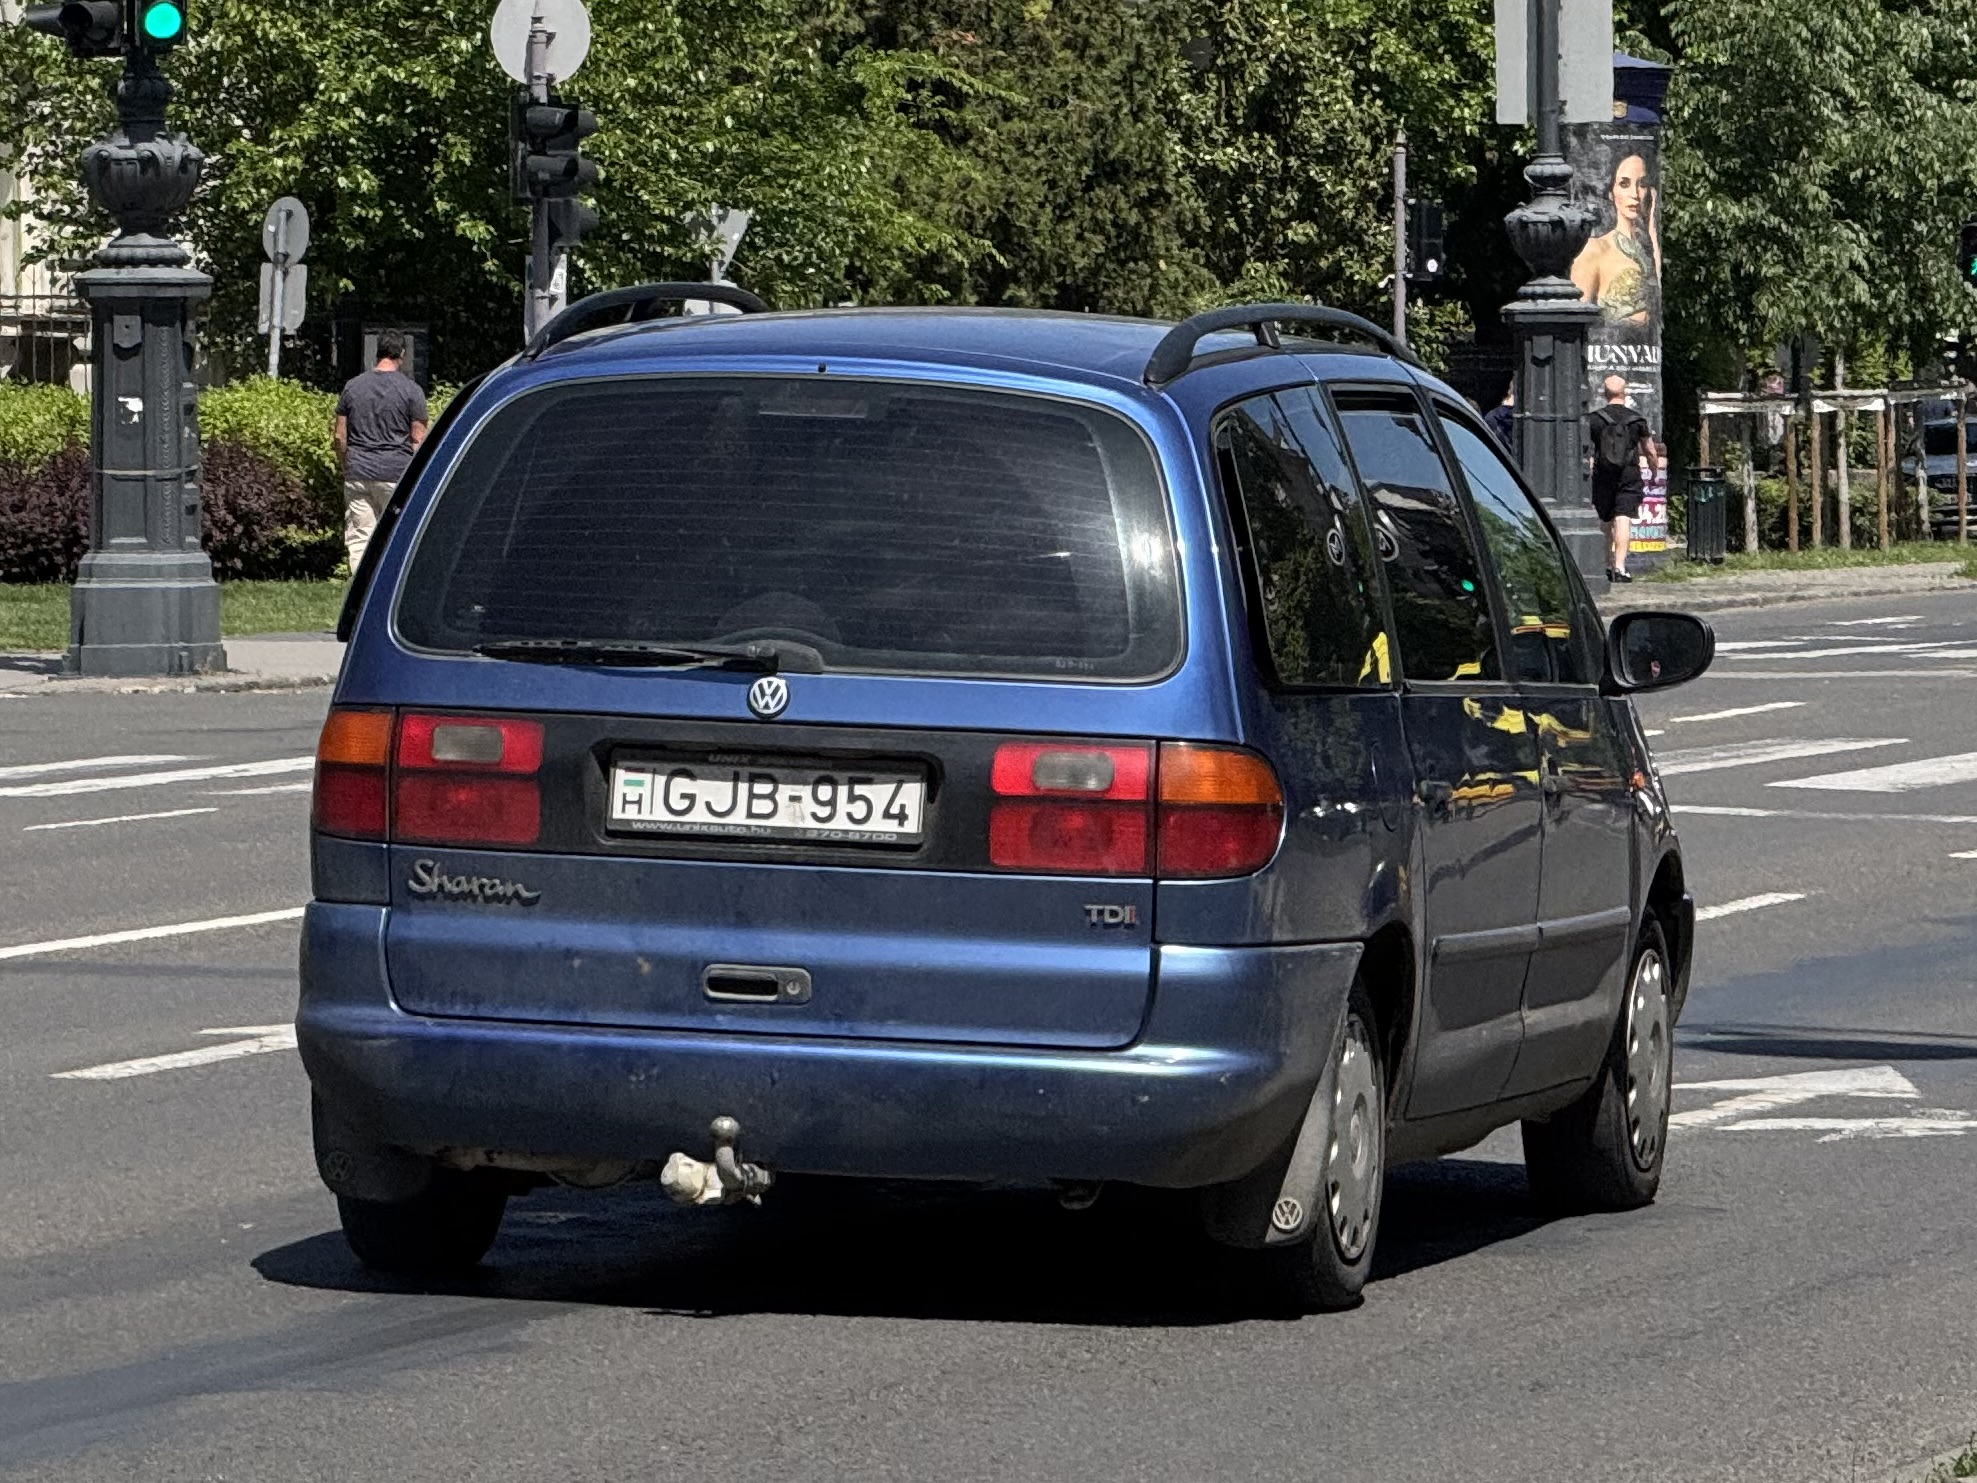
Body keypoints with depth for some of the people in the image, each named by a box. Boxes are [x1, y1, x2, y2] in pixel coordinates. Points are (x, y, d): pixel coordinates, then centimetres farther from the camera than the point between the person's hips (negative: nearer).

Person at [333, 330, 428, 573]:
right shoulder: (411, 390, -4)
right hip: (397, 473, -3)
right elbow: (418, 440, -4)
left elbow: (339, 436, 8)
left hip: (358, 472, 3)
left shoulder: (353, 386, 6)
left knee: (359, 538, 4)